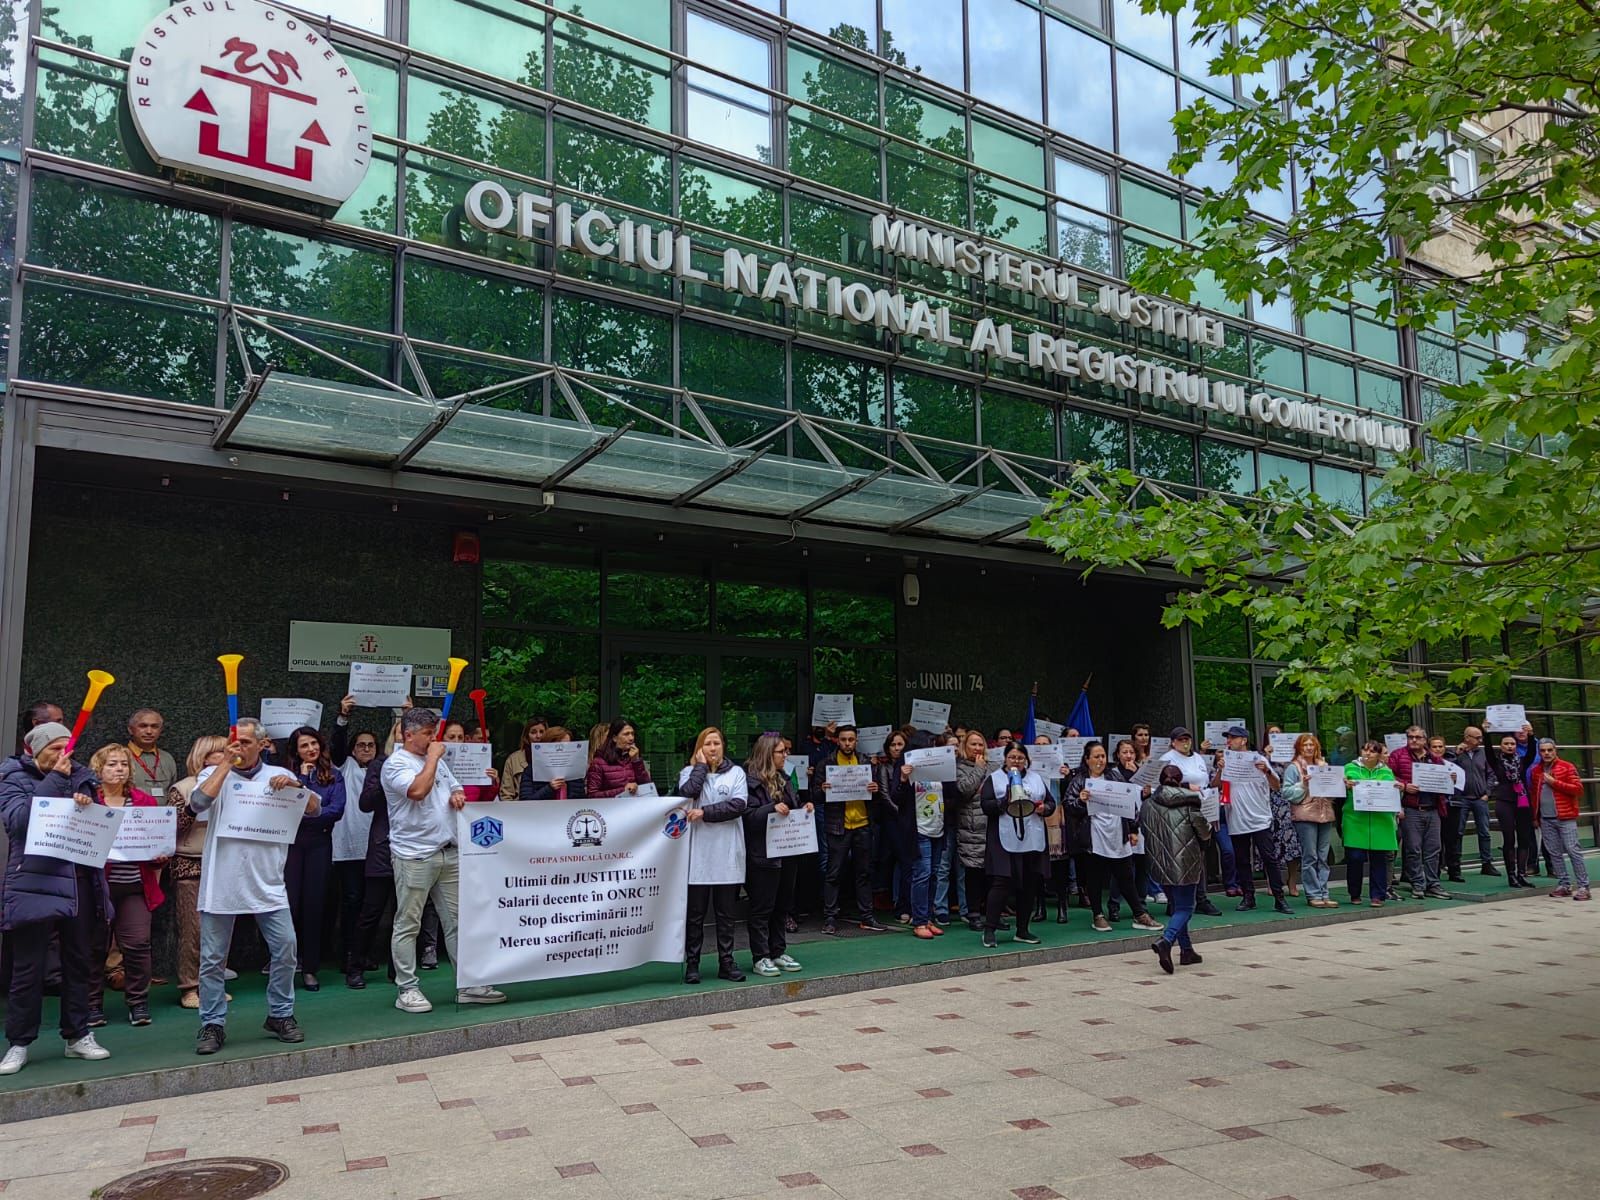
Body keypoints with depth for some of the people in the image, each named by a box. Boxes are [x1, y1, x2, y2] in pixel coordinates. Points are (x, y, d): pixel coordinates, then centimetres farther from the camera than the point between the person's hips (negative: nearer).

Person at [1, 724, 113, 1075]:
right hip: (35, 884, -4)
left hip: (79, 882, 4)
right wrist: (55, 779, -16)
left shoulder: (80, 776, 12)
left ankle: (78, 1036, 22)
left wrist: (88, 806, -8)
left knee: (78, 962, 11)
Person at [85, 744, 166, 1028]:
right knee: (94, 945, 6)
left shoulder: (146, 801, 8)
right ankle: (93, 1004, 20)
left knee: (138, 944, -1)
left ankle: (138, 1002, 12)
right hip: (96, 884, -1)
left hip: (134, 886, 2)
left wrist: (161, 855, -7)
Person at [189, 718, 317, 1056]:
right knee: (213, 958, 4)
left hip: (267, 882, 1)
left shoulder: (278, 776, 9)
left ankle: (280, 1014, 17)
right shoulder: (214, 773, 6)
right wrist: (225, 763, -11)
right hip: (221, 883, -1)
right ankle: (213, 1024, 17)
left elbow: (315, 809, 2)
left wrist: (293, 786, -14)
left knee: (285, 948, 0)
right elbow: (198, 803, -15)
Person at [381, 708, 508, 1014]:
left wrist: (457, 795, 1)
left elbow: (457, 788, 25)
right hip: (414, 855, -7)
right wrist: (432, 757, -13)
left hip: (448, 852, 7)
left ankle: (468, 985, 13)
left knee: (457, 920, 8)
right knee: (408, 924, 0)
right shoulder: (396, 763, -7)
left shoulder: (437, 760, 17)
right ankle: (406, 989, 8)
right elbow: (417, 790, -24)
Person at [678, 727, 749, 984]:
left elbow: (739, 804, -8)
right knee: (695, 912, 4)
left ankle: (726, 962, 17)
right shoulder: (689, 772, 8)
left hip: (727, 853, 1)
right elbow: (688, 792, -14)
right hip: (697, 852, -1)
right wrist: (701, 766, -5)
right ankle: (692, 963, 12)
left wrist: (705, 812, -12)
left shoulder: (736, 772, 7)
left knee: (726, 912, 8)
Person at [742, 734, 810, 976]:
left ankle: (778, 952, 23)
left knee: (783, 905, 13)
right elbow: (748, 816, -17)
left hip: (787, 852, 8)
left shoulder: (783, 779, 15)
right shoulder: (751, 781, -10)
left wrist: (805, 808, 5)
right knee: (762, 907, 0)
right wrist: (772, 809, -28)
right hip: (763, 854, -8)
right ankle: (760, 957, 7)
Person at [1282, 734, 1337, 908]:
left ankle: (1323, 893, 13)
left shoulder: (1324, 765, 16)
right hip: (1305, 816, -5)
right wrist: (1303, 784, -18)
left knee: (1323, 857, 7)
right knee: (1310, 857, -3)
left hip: (1325, 815, 5)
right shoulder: (1293, 767, 0)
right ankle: (1313, 894, 3)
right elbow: (1287, 792, -6)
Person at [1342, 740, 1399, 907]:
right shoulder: (1350, 768, 5)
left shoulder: (1386, 772, 11)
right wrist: (1346, 787, -17)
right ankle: (1355, 894, 15)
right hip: (1356, 821, -2)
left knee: (1379, 859, 3)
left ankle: (1378, 896, 13)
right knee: (1355, 858, -1)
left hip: (1380, 822, 2)